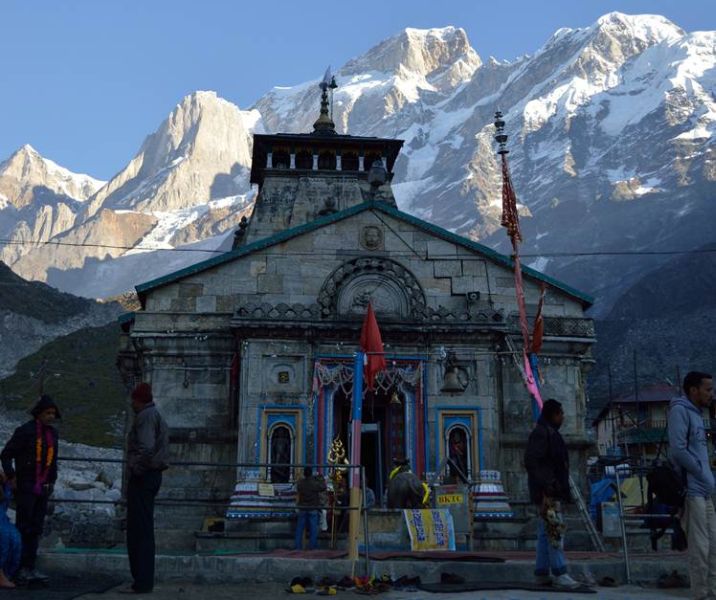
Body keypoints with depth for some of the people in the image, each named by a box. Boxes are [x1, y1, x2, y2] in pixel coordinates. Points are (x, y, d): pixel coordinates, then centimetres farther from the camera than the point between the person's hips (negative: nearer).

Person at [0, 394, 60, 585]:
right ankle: (18, 569, 1)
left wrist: (52, 482, 14)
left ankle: (29, 568, 10)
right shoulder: (25, 431, -11)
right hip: (25, 486, -6)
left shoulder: (52, 433, 9)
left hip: (42, 488, 6)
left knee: (36, 528, 6)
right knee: (22, 527, -5)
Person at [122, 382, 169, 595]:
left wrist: (137, 470, -15)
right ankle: (145, 580, 19)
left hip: (142, 477, -10)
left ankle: (142, 582, -4)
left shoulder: (145, 417, -13)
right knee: (144, 531, 14)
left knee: (139, 531, -6)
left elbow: (146, 448, -26)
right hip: (153, 475, 10)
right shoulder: (157, 416, 19)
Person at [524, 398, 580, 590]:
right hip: (547, 492, -10)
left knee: (545, 532, 9)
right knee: (555, 530, -13)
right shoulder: (541, 433, -11)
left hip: (554, 491, 10)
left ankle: (542, 574, 12)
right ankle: (560, 574, -14)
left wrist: (563, 490, 19)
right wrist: (544, 486, -22)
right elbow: (531, 461, -19)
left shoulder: (551, 433, 20)